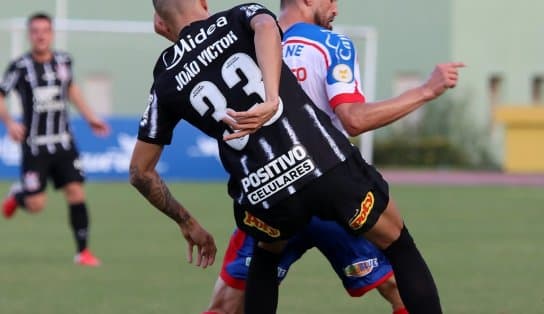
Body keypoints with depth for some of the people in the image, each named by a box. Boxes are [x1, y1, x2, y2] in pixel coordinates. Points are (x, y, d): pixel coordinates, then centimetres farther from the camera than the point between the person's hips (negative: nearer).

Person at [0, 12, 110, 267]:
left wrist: (89, 117, 21)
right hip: (35, 145, -3)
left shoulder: (64, 61, 4)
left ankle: (83, 251, 0)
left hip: (63, 143, 3)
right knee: (36, 205, -6)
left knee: (76, 193, -8)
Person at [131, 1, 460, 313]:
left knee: (267, 257, 35)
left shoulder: (167, 82, 17)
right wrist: (271, 100, -27)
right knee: (401, 248, 20)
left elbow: (141, 171, 20)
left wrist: (188, 223, 32)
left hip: (264, 196, 2)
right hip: (329, 166, -2)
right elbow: (266, 27, -15)